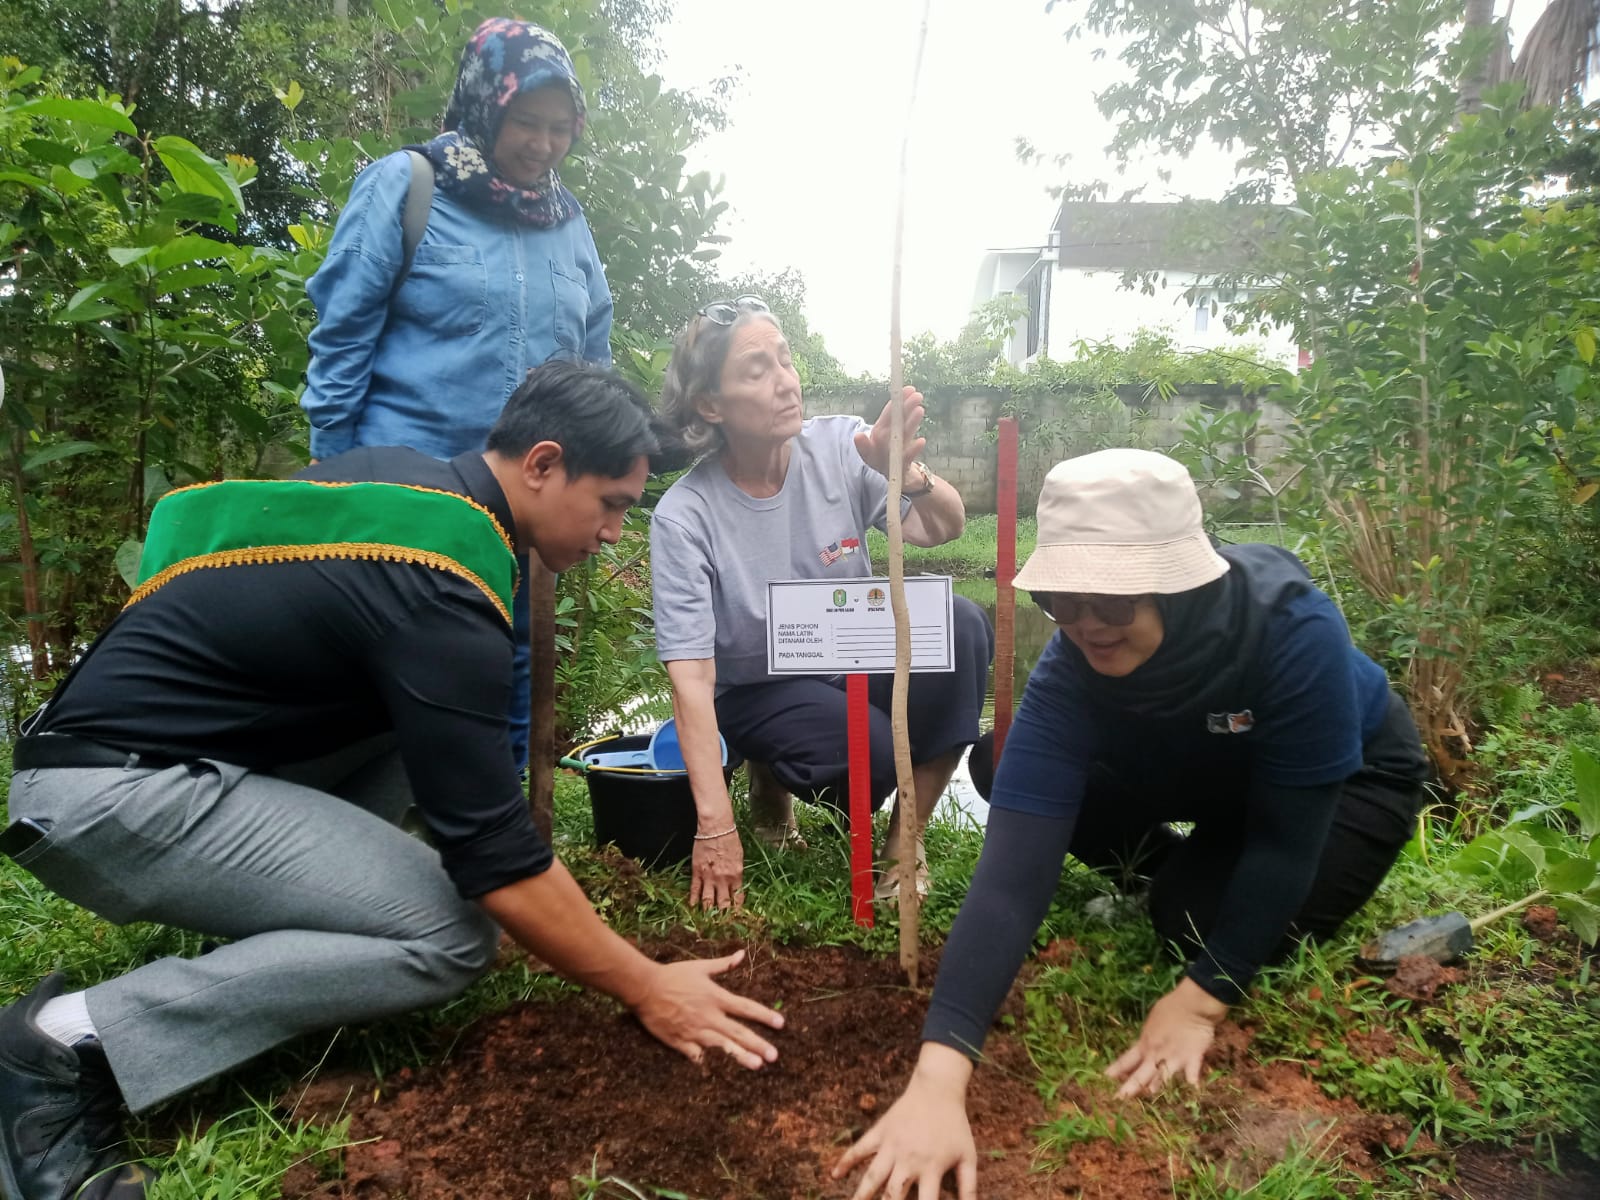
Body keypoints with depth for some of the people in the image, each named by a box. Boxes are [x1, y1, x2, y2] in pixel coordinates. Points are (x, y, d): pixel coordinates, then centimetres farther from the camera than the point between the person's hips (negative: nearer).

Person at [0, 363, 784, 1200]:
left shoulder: (397, 472, 3)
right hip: (107, 792, -9)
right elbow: (494, 858, -23)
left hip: (147, 734, 10)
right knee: (452, 935, -15)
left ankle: (272, 927, 8)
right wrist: (647, 989, -12)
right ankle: (78, 1039, -10)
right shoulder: (441, 591, -24)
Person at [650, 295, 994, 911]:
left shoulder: (840, 445, -13)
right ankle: (774, 780, 6)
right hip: (761, 689, -3)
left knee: (960, 623, -26)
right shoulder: (683, 517, -21)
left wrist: (906, 475, -46)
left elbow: (944, 527, -21)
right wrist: (715, 829, -27)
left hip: (857, 658, 4)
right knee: (873, 753, -32)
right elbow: (691, 677, -23)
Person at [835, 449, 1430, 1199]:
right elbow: (1013, 868, -41)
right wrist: (939, 1073, -50)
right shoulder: (1069, 676, -32)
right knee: (1003, 767, -15)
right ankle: (1186, 868, 6)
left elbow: (1285, 838, -30)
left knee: (1203, 916, -27)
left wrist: (1203, 998, -30)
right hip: (1202, 777, 3)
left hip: (1349, 779, -3)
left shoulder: (1295, 629, -39)